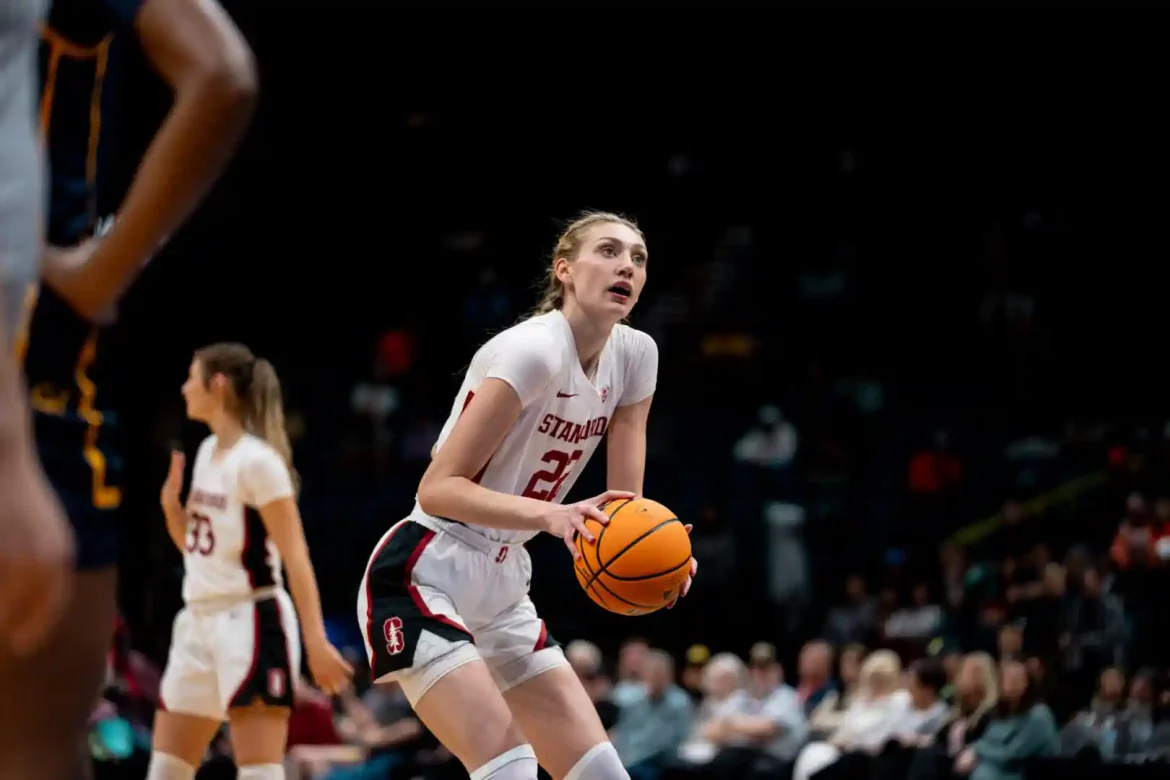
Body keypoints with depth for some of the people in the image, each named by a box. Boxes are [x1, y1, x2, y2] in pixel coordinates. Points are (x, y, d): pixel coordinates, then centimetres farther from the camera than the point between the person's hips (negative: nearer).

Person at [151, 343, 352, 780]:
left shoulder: (256, 460, -14)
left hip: (250, 622, -9)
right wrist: (171, 504, 2)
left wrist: (316, 641, -25)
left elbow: (296, 557, -18)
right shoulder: (208, 451, 13)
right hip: (199, 622, 9)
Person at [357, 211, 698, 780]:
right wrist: (551, 515, -36)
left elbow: (624, 503, 4)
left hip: (503, 589, 8)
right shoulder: (534, 349, -20)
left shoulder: (635, 355, 3)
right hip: (423, 578, -8)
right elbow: (437, 488, -23)